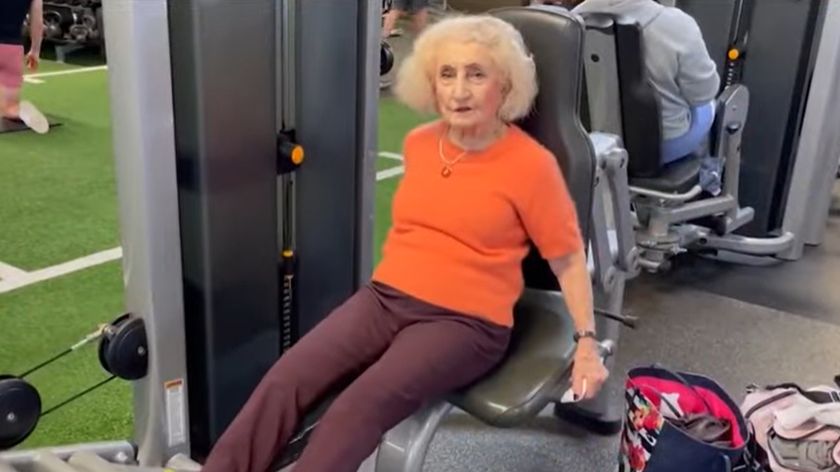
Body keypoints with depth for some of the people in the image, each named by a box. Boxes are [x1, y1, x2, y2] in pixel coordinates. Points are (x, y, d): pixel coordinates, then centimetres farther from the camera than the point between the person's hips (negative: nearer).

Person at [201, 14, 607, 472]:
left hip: (464, 322, -5)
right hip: (385, 297, 5)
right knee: (285, 380, -18)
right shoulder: (418, 143, 8)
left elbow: (568, 258, -2)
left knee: (359, 408, -29)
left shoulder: (531, 164, -9)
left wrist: (587, 340, -6)